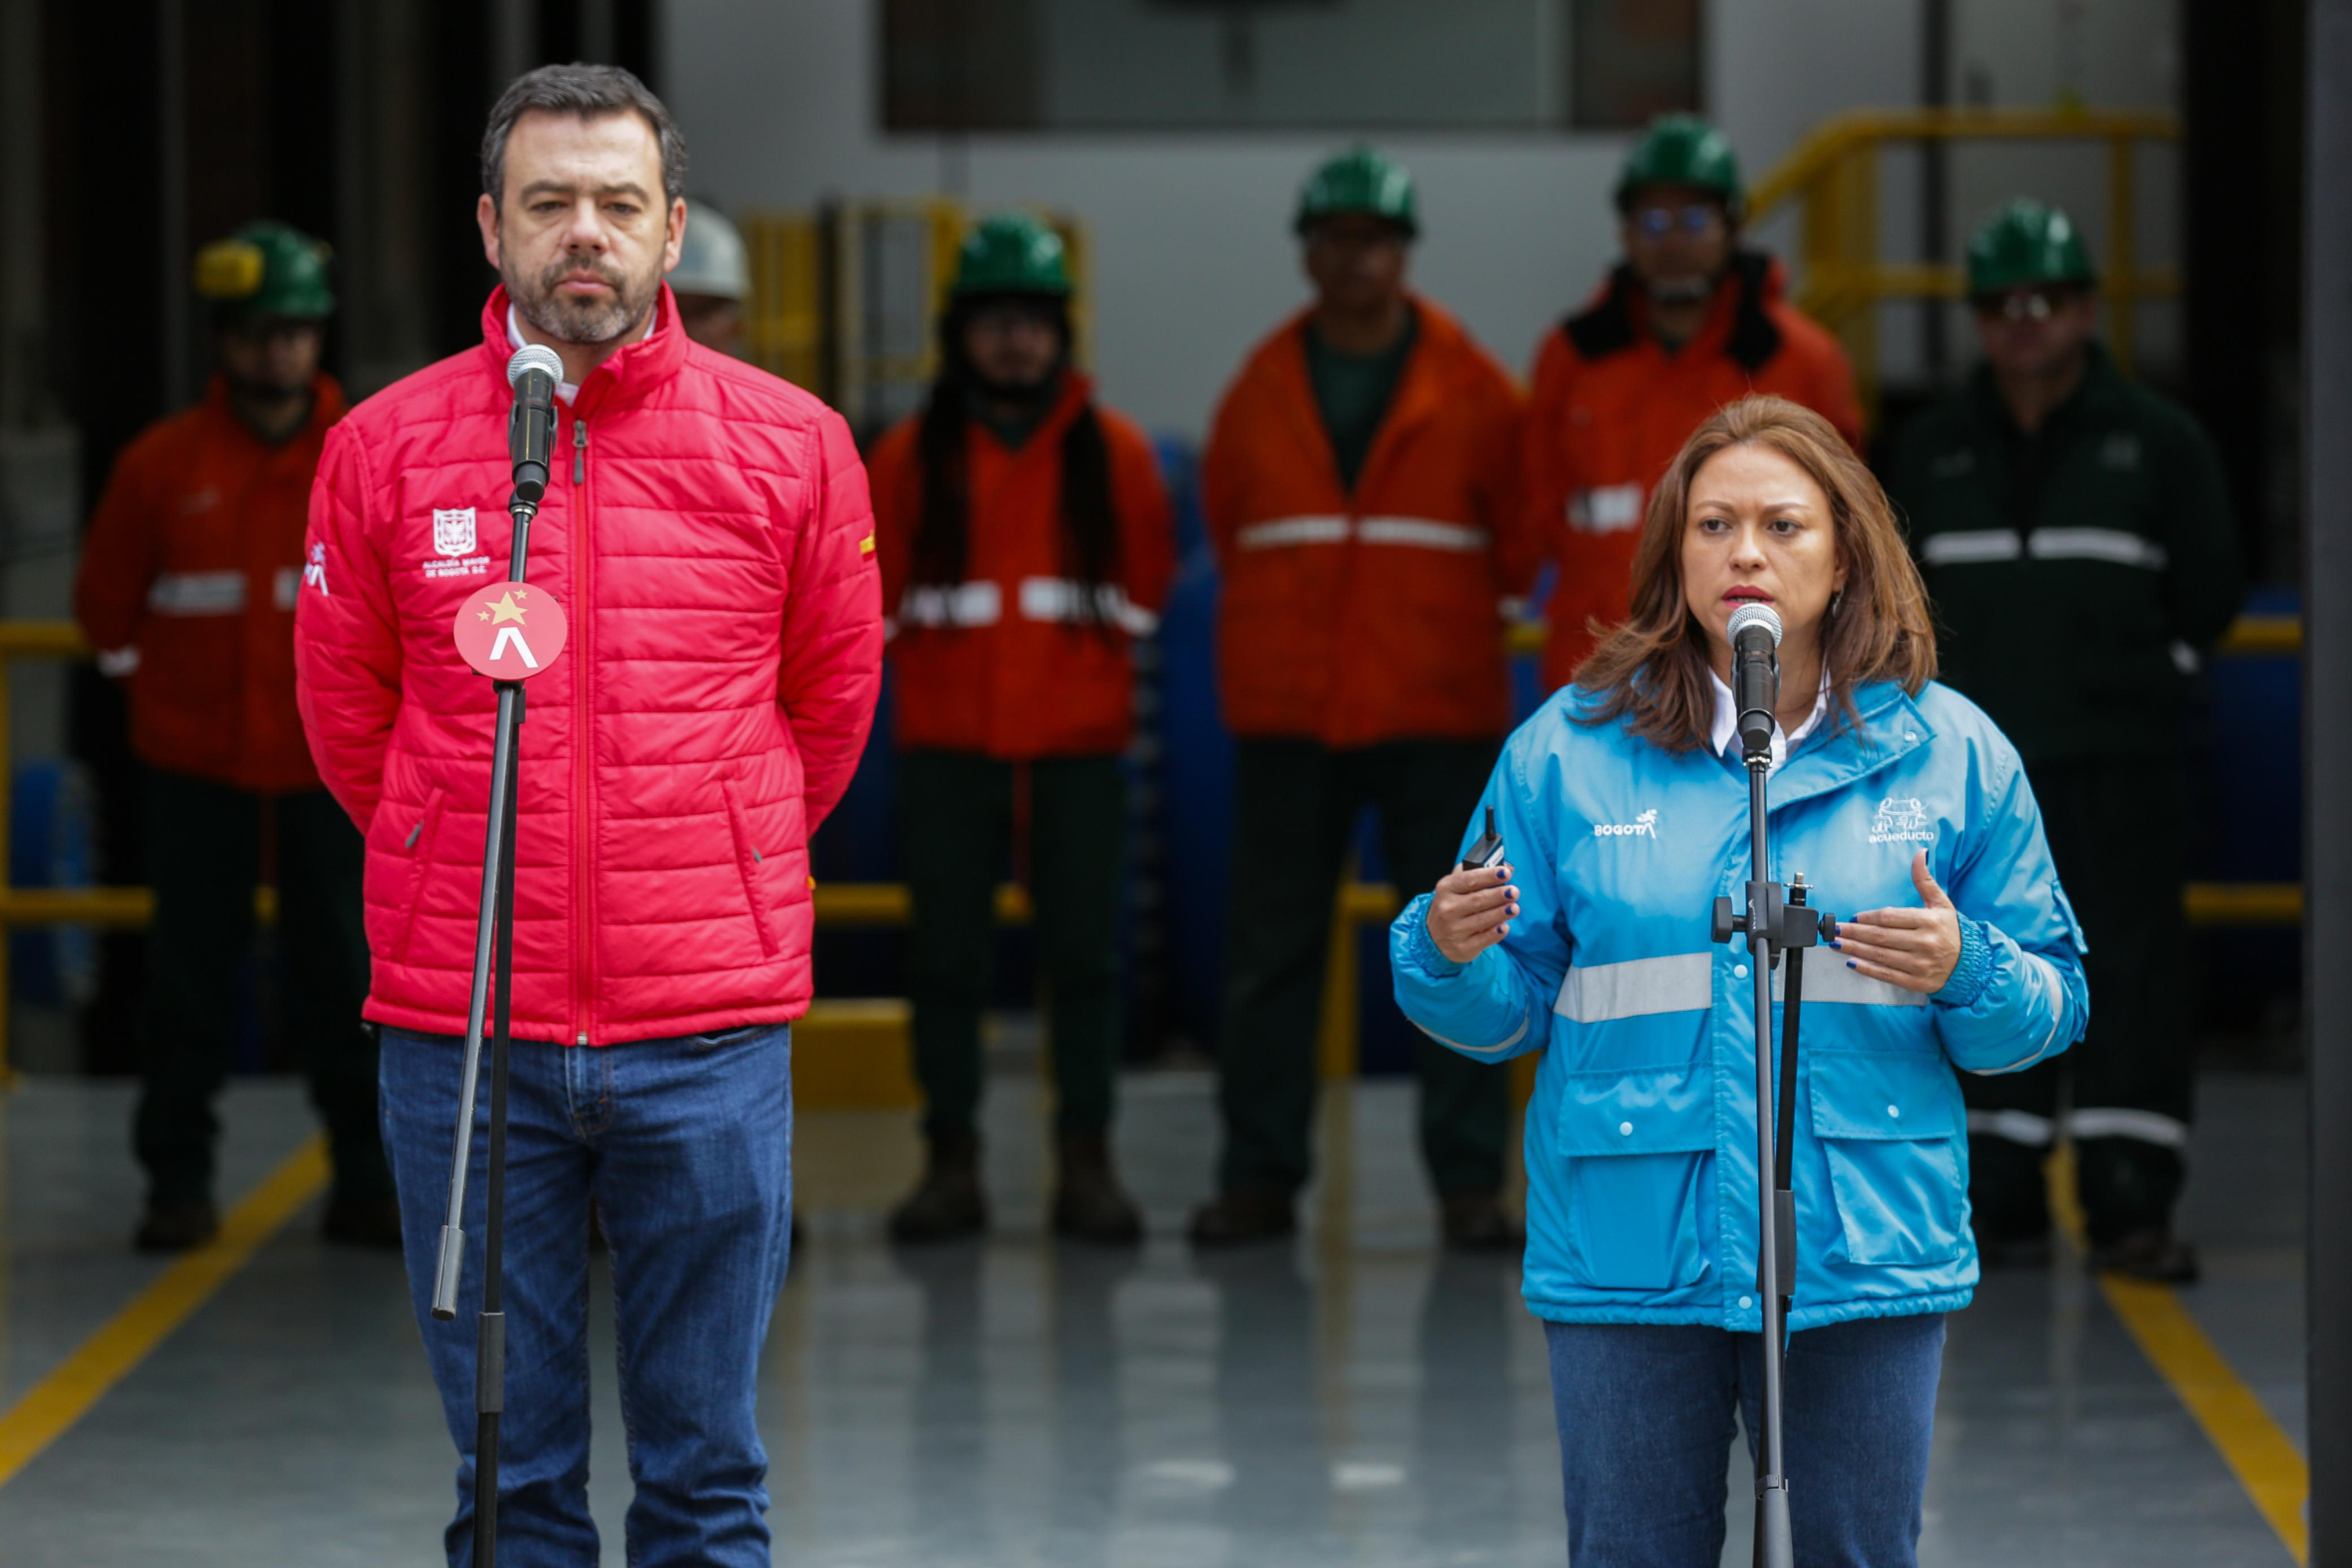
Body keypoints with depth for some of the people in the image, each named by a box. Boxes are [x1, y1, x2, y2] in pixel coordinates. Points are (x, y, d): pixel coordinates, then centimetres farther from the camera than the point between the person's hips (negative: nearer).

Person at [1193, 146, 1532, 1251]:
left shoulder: (1470, 389, 0)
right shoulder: (1262, 387, 6)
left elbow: (1519, 534, 9)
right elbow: (1226, 515, 19)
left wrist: (1456, 607, 10)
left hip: (1438, 709, -2)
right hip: (1287, 713, 2)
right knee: (1270, 950, 2)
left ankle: (1469, 1182, 3)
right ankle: (1259, 1178, 8)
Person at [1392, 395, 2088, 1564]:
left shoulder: (1951, 753, 4)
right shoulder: (1569, 747, 3)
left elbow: (2050, 1008, 6)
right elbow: (1511, 1012, 7)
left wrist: (1964, 974, -15)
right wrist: (1452, 958, -15)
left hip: (1865, 1244, 0)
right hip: (1630, 1242, 0)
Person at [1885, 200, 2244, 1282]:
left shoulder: (2158, 442, 2)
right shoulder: (1932, 451, 9)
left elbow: (2210, 586, 8)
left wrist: (2145, 675, 8)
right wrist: (1940, 685, 11)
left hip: (2118, 766, -2)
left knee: (2129, 971, -6)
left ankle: (2130, 1203, -3)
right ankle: (2001, 1201, 9)